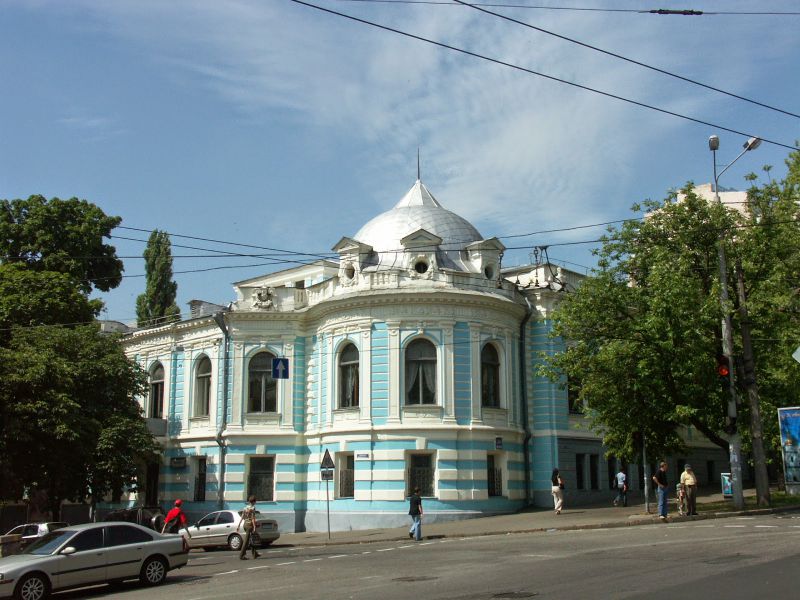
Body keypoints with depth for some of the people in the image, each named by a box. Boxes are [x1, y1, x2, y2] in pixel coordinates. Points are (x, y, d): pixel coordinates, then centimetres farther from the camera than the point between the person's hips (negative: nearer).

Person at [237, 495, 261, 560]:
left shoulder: (245, 508, 11)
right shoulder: (252, 508, -11)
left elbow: (242, 517, 9)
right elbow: (253, 518, -17)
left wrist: (238, 525, 8)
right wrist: (254, 527, -16)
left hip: (245, 524, 8)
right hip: (250, 525, -8)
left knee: (250, 540, 17)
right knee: (246, 541, -7)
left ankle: (255, 554, 25)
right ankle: (241, 556, -10)